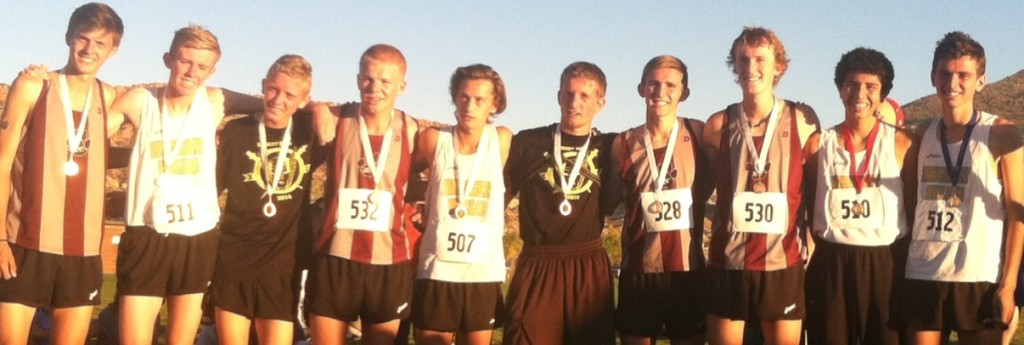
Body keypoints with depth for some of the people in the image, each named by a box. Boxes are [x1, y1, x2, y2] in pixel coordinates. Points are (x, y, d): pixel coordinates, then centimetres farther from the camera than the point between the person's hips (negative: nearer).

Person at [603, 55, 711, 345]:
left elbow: (711, 183, 11)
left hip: (688, 266, -1)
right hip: (639, 267, 1)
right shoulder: (625, 143, 3)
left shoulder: (698, 134, -1)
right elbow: (609, 201, 11)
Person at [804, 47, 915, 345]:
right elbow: (805, 201, 11)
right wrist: (814, 247, 2)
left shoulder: (901, 142, 1)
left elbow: (915, 205, 5)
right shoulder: (820, 142, 5)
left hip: (885, 263, -1)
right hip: (830, 264, 1)